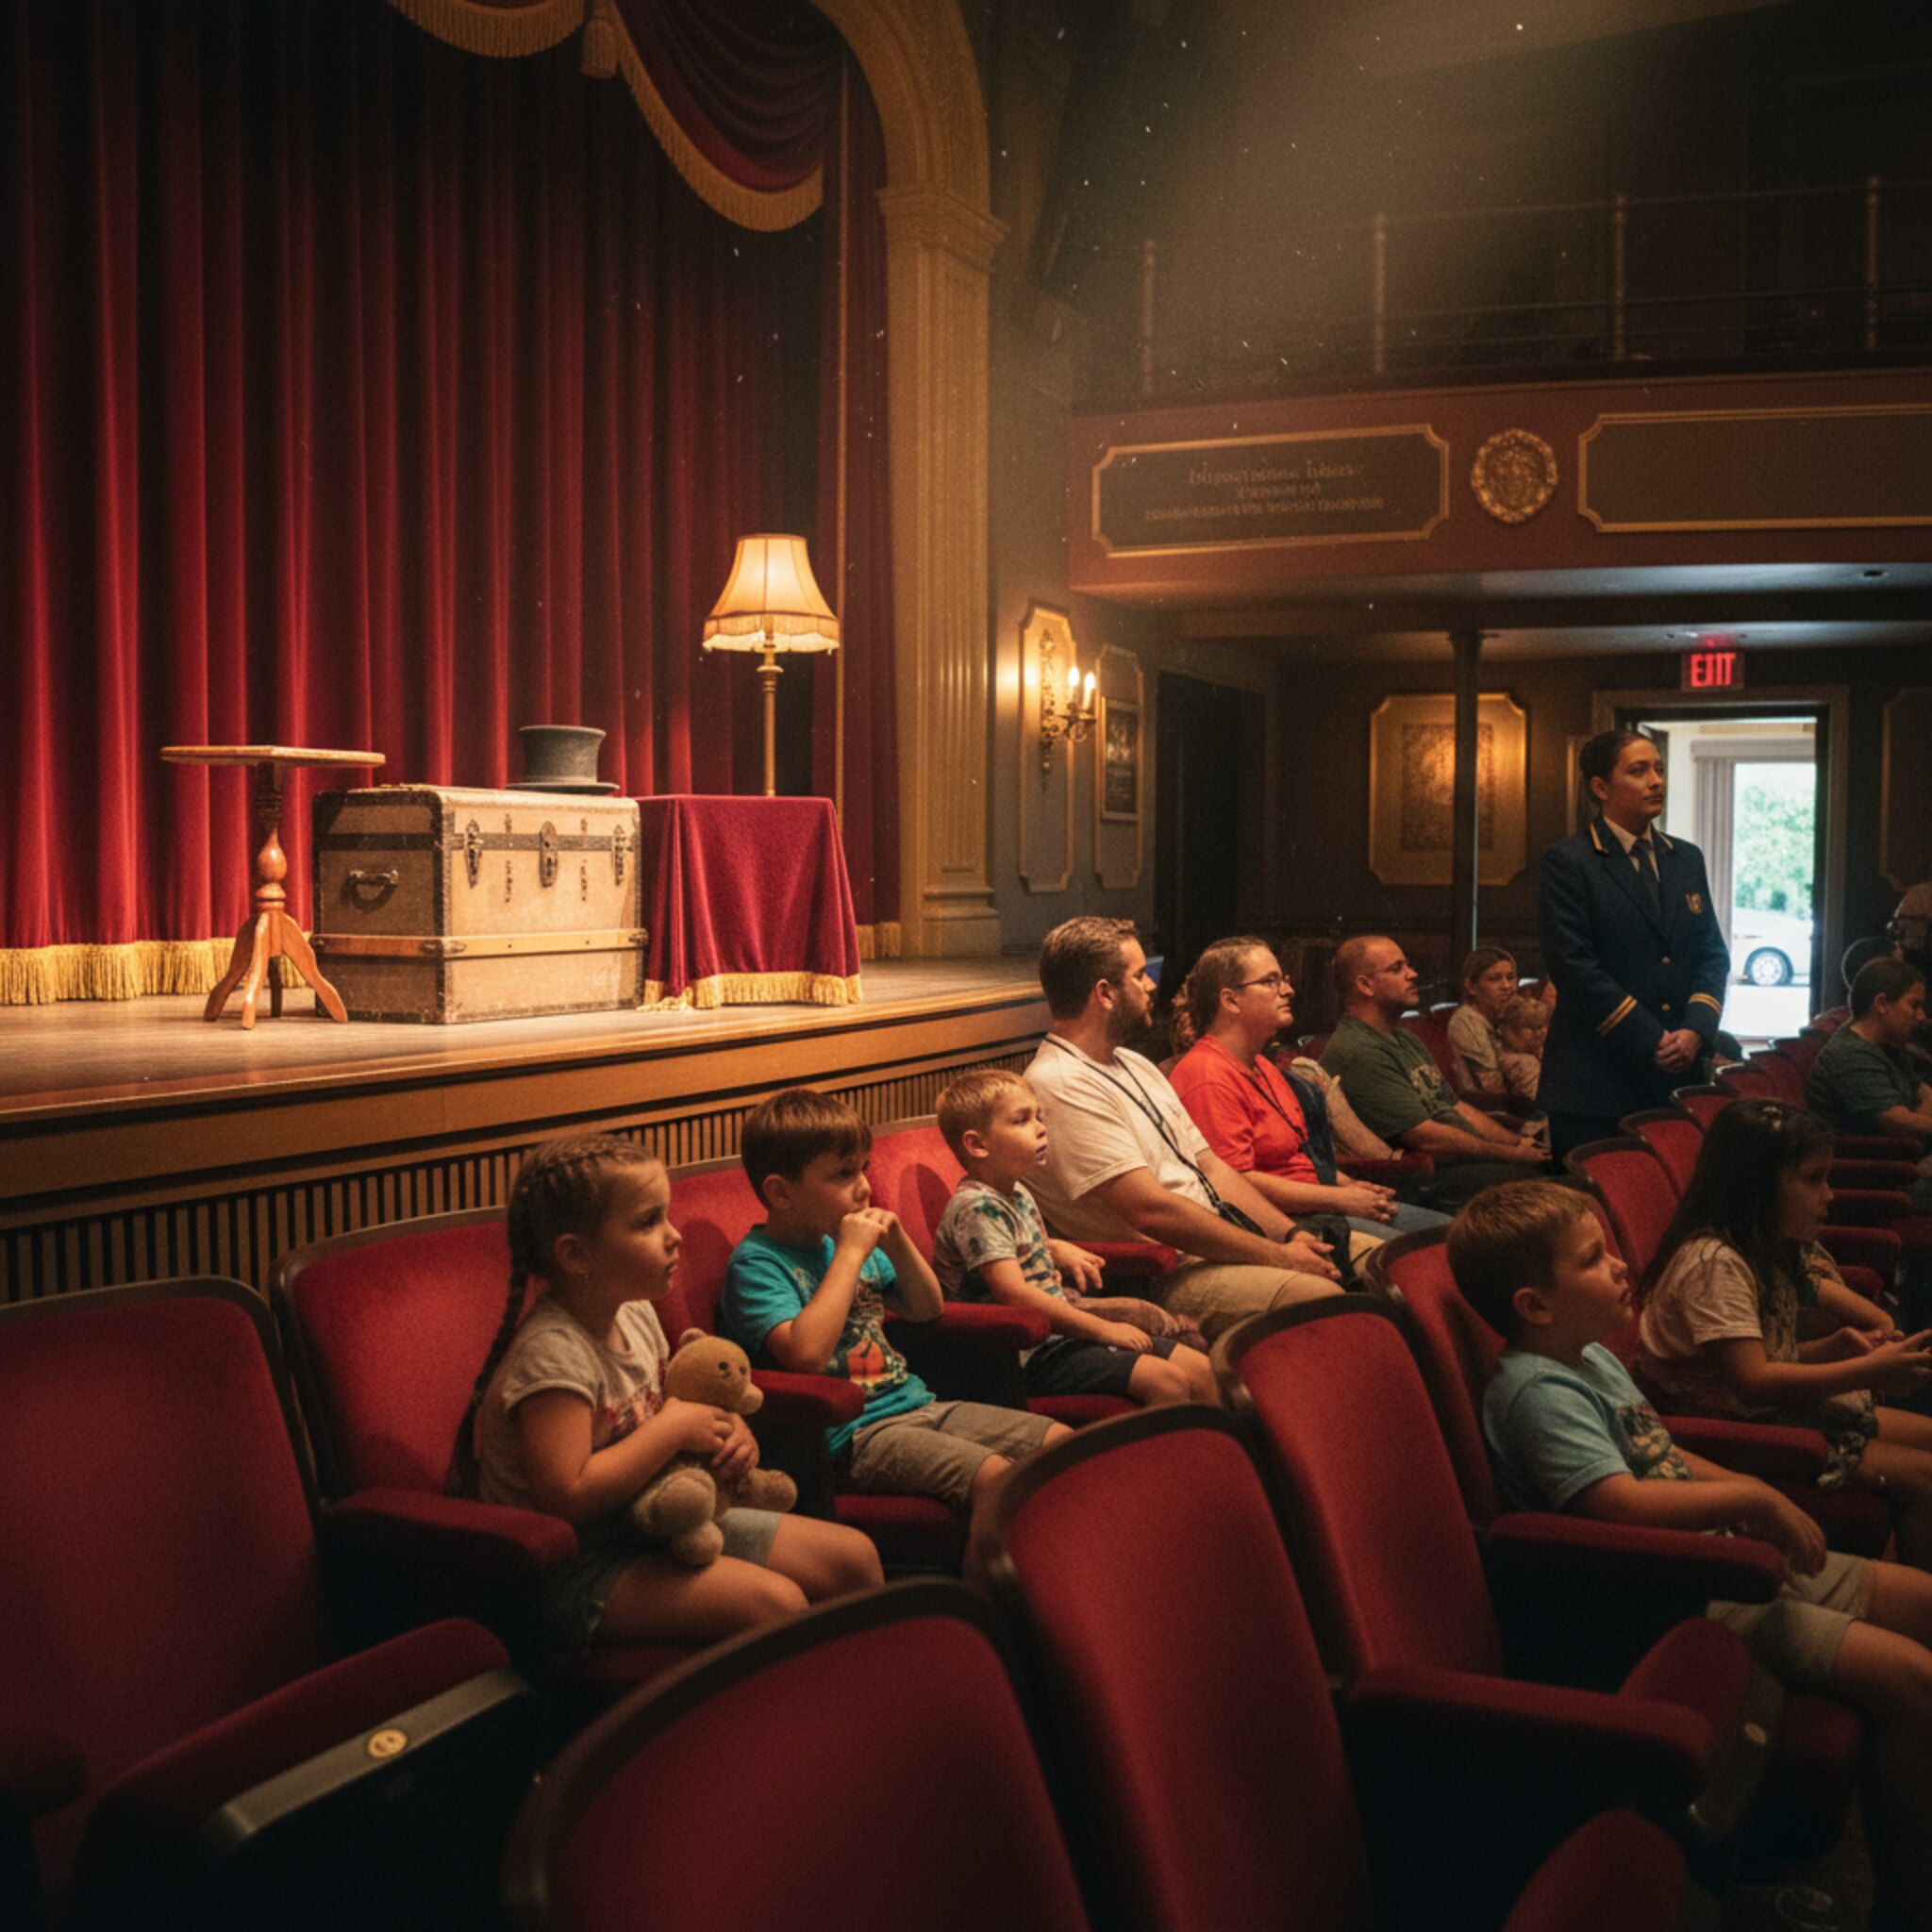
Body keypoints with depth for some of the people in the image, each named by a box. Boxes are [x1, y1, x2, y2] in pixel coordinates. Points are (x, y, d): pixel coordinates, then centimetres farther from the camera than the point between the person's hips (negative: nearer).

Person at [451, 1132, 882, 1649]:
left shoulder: (637, 1314, 5)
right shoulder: (551, 1354, -24)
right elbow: (567, 1498, -30)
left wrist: (727, 1427, -1)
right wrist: (674, 1428, -23)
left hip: (654, 1523, 9)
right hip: (578, 1565, -9)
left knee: (855, 1556, 3)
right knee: (775, 1602, -29)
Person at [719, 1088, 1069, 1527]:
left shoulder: (847, 1240, 12)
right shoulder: (756, 1262, -12)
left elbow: (926, 1310, 23)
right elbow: (806, 1354, -29)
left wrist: (899, 1245, 3)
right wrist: (850, 1255, -21)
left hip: (917, 1407, 8)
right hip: (851, 1435, -8)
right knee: (995, 1475, -28)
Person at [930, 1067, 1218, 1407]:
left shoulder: (1018, 1195, 13)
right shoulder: (977, 1207, -17)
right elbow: (1014, 1295, -25)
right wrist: (1103, 1329, -22)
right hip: (1030, 1354, -10)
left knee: (1202, 1371, 2)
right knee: (1166, 1380, -23)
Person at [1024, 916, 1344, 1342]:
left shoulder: (1135, 1066, 18)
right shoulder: (1059, 1087, -15)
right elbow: (1151, 1210, -21)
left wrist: (1291, 1235, 3)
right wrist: (1277, 1257, -16)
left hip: (1220, 1244, 10)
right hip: (1163, 1275, -10)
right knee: (1321, 1298, -28)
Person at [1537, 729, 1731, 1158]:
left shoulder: (1687, 859, 16)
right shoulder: (1568, 861, -4)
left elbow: (1713, 953, 14)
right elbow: (1575, 965, -12)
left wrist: (1696, 1029, -5)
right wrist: (1651, 1041, -13)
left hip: (1679, 1078, 5)